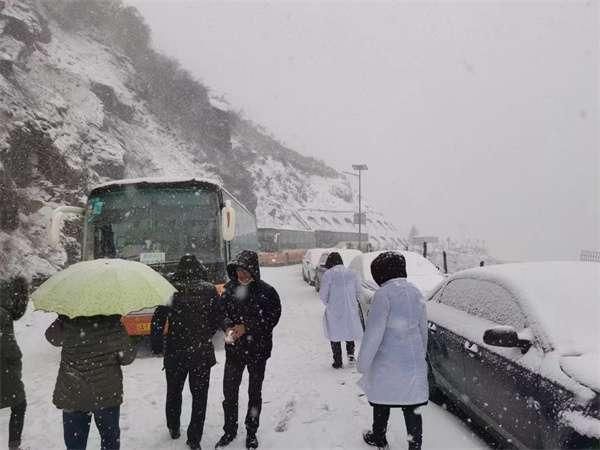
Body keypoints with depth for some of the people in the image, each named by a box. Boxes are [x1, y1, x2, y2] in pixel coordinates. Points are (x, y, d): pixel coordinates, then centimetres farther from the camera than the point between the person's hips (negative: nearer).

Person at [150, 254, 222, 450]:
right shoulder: (210, 290, -5)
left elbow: (158, 320, -7)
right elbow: (218, 319, 1)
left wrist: (156, 346, 4)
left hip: (175, 351, 0)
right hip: (202, 352, 0)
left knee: (174, 391, 22)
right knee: (199, 395, 12)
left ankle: (173, 429, 38)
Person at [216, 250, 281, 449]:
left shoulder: (266, 291, -13)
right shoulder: (230, 288, -3)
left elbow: (272, 317, -13)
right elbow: (223, 312, 6)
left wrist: (246, 327, -20)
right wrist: (228, 327, -14)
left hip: (258, 349, -2)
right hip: (233, 348, 3)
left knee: (255, 392, 13)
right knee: (229, 390, 8)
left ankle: (251, 432, 31)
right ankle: (229, 430, 30)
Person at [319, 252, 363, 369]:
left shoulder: (328, 274, -12)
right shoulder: (351, 273, 1)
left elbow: (323, 295, -10)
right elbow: (358, 291, 7)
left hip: (334, 311, -3)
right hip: (351, 309, 4)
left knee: (335, 335, 10)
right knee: (350, 331, 23)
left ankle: (338, 362, 14)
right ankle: (350, 354, 13)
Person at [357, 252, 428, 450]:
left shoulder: (383, 294, -18)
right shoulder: (415, 292, 4)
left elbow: (374, 333, -19)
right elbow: (423, 328, 12)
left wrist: (363, 363, -10)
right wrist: (421, 354, 24)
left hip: (388, 364, -5)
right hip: (415, 362, 5)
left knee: (382, 402, 16)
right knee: (412, 405, 12)